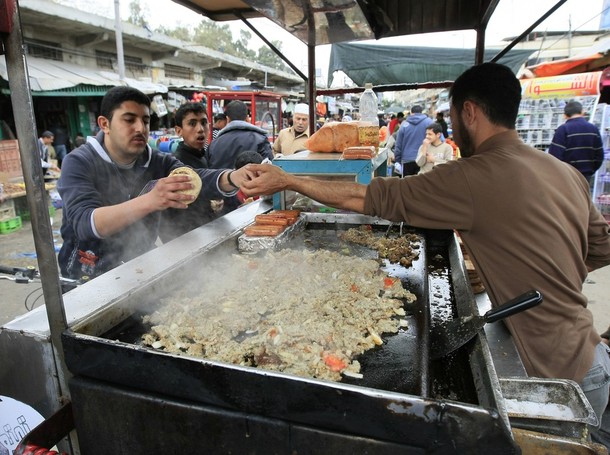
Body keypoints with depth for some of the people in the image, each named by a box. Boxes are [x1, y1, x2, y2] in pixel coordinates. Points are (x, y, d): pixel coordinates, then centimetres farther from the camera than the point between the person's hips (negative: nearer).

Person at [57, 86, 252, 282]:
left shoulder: (159, 162, -1)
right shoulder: (79, 162, -12)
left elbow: (199, 179, -19)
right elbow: (84, 224, -28)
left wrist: (237, 176, -41)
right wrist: (148, 202, -44)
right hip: (88, 277, -4)